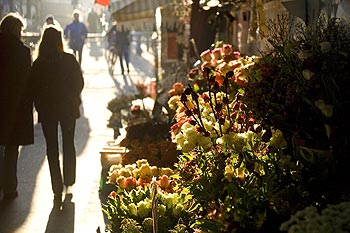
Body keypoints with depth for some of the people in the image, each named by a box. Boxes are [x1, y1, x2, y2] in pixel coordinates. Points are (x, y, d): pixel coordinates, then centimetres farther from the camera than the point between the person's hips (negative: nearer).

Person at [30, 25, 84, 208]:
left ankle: (57, 190, 1)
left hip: (47, 110, -1)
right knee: (69, 145, 17)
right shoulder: (70, 60, -9)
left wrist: (40, 105, 8)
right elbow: (79, 83, -4)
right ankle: (68, 184, 22)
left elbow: (34, 88, -6)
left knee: (52, 149, 5)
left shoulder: (38, 64, -9)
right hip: (68, 109, 1)